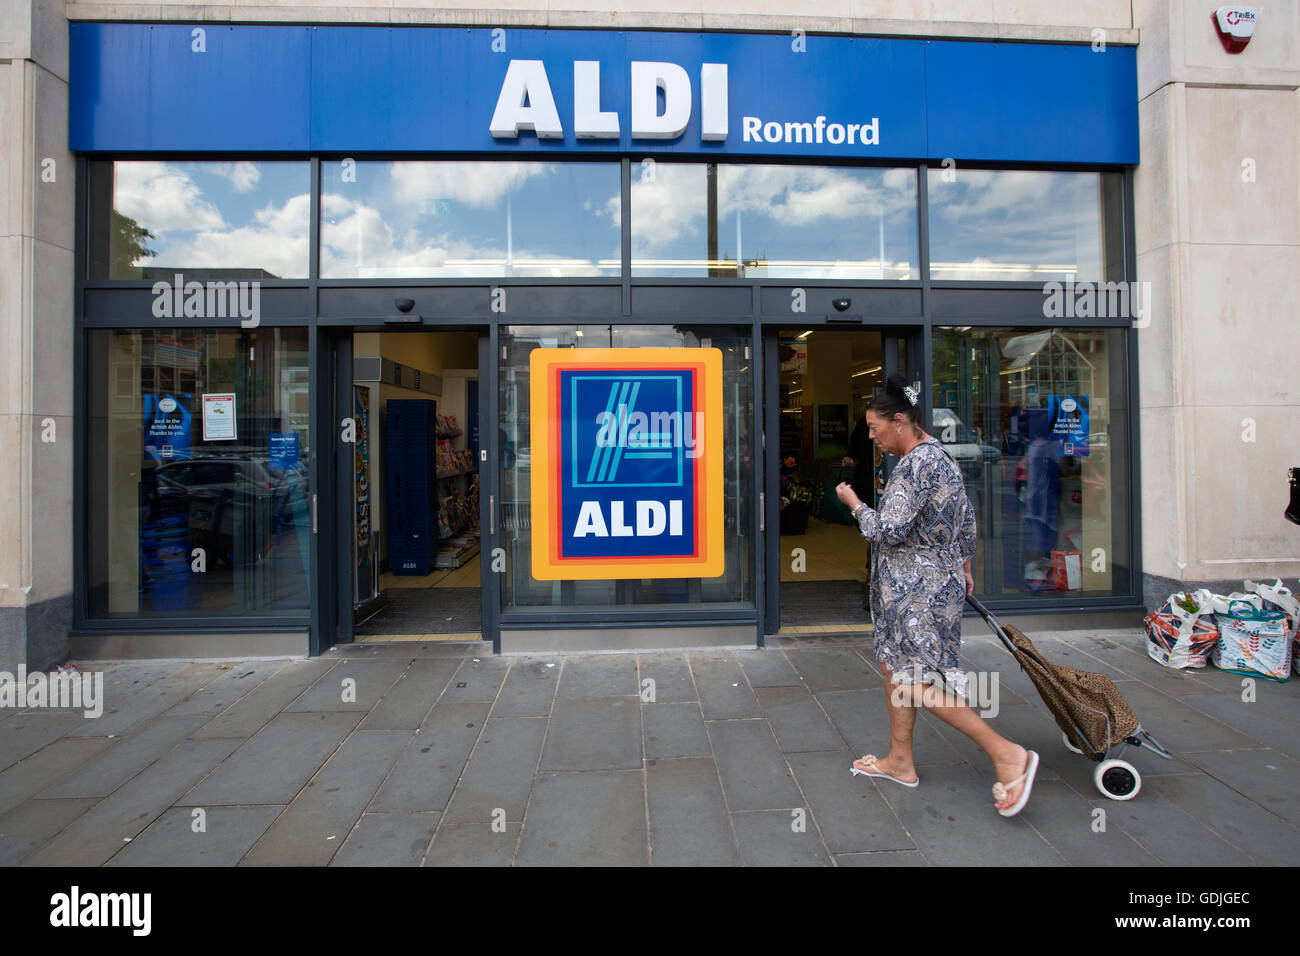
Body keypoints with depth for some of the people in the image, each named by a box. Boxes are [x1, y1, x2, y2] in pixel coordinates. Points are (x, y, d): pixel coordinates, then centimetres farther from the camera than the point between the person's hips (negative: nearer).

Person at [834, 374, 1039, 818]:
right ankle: (900, 761, 25)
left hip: (920, 589, -11)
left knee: (919, 681, -6)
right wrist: (964, 565, 31)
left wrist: (854, 503, -8)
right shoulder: (938, 456, 13)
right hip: (927, 581, 11)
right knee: (895, 666, 15)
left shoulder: (917, 463, -20)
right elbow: (966, 518, 22)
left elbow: (890, 530, -24)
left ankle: (1007, 753, 2)